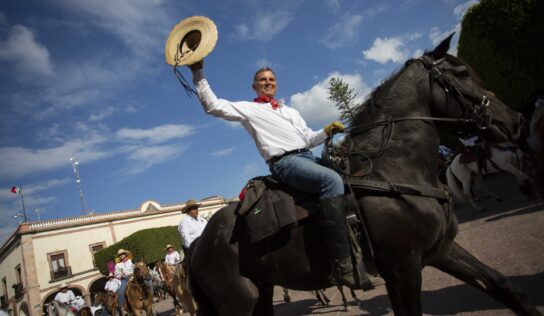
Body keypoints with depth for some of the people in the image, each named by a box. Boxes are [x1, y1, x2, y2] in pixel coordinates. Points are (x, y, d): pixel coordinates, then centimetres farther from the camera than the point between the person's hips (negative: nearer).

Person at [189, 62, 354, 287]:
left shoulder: (291, 112, 30)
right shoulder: (248, 109, 12)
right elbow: (212, 105, 4)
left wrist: (327, 131, 6)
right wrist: (198, 73, -2)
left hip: (308, 157, 8)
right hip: (285, 163, -8)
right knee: (332, 179, -33)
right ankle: (342, 266, -37)